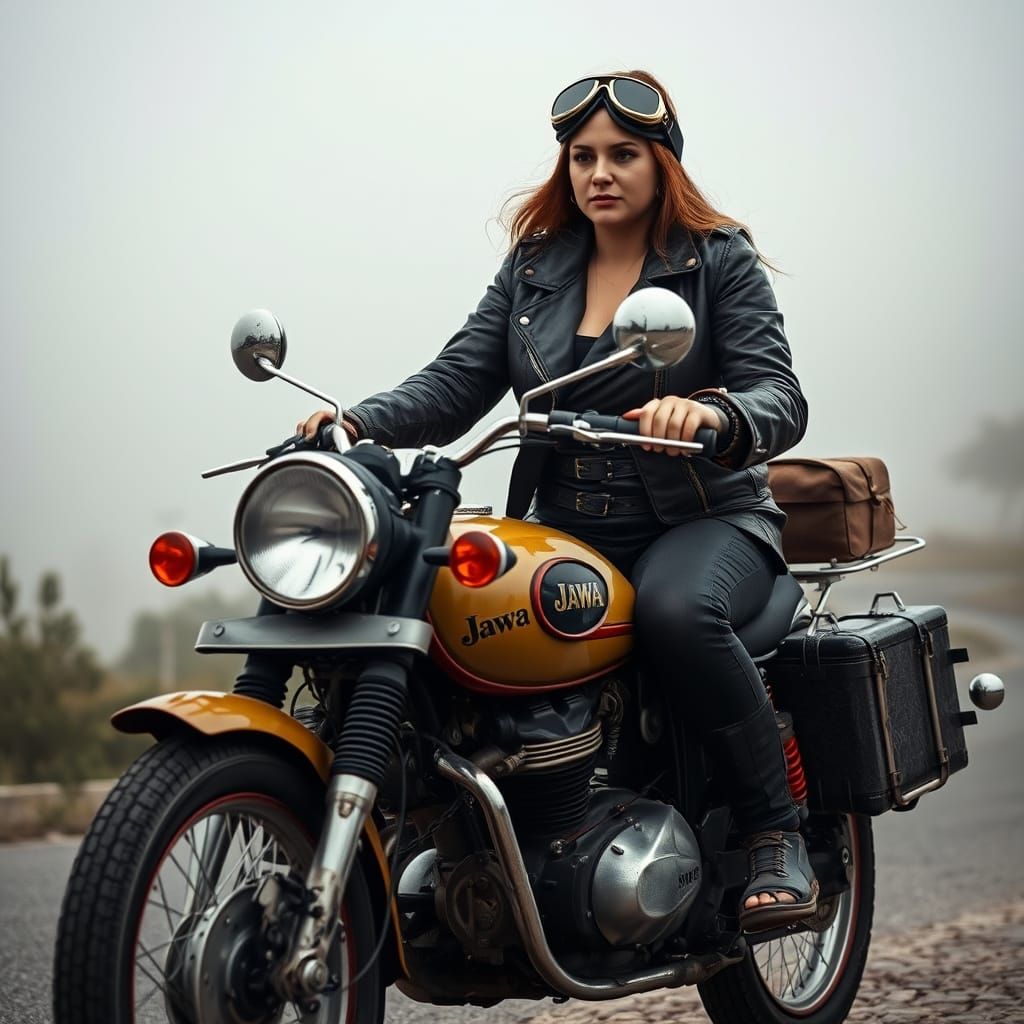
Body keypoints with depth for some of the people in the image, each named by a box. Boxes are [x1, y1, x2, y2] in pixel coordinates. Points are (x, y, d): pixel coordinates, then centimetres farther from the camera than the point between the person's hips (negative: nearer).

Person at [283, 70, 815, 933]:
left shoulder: (721, 261, 1)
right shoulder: (534, 265, 14)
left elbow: (781, 400, -11)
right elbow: (457, 384, 3)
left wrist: (711, 415, -34)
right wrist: (360, 424, -16)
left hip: (706, 520, -4)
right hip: (561, 530, 4)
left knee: (676, 610, -38)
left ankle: (777, 836, -22)